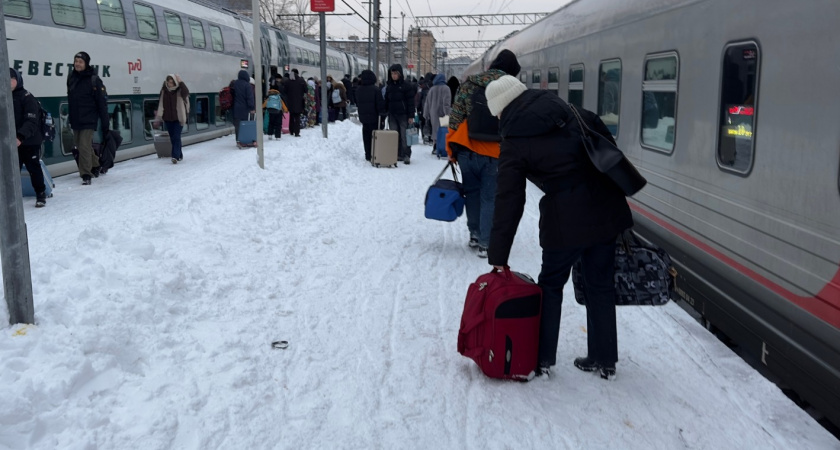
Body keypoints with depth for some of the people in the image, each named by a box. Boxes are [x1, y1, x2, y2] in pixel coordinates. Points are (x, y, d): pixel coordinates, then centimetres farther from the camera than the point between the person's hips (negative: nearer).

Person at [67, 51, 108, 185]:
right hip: (75, 120, 7)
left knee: (84, 146, -12)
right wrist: (70, 117, 18)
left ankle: (86, 175, -5)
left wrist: (105, 123, -12)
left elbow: (101, 103, -10)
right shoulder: (71, 77, 6)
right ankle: (95, 166, 35)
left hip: (88, 120, -7)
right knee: (81, 146, 16)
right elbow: (70, 100, 16)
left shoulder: (93, 80, -11)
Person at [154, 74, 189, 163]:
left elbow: (186, 93, -32)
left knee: (176, 137, -13)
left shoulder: (179, 90, -9)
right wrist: (158, 117, 6)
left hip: (178, 118, -5)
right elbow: (160, 103, 6)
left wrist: (180, 82, -29)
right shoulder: (164, 91, 2)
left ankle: (175, 156, -16)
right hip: (167, 118, 5)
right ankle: (180, 155, 23)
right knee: (173, 138, 10)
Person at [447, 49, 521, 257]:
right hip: (496, 154, -2)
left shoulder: (469, 85, 4)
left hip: (467, 150, 2)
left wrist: (451, 149, 11)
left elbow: (455, 118, 4)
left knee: (472, 193, 20)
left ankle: (475, 235, 24)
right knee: (490, 198, 6)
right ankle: (486, 244, 6)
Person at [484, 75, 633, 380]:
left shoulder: (514, 144, -5)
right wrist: (617, 196, 19)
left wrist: (498, 258, -3)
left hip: (565, 221, -5)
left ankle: (542, 358, 20)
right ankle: (604, 360, 28)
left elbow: (508, 204, -7)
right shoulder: (575, 115, 7)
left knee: (551, 285, 16)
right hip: (607, 212, 5)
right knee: (600, 285, 16)